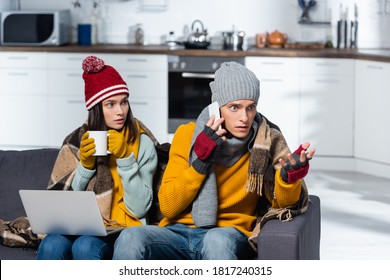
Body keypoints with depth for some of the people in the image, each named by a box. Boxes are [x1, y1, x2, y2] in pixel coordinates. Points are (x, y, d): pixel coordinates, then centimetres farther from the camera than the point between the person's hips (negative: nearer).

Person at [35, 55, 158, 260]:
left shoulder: (142, 143, 1)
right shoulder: (77, 140, 7)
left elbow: (139, 208, -7)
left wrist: (124, 157, -15)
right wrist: (85, 164, -11)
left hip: (121, 231, -2)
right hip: (79, 227, 2)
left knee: (85, 246, -35)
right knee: (52, 245, -32)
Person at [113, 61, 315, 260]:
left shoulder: (266, 140, 1)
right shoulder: (188, 134, 1)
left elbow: (283, 202, 2)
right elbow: (167, 207, -3)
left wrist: (290, 176, -21)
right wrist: (200, 159, -15)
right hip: (180, 231, 1)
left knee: (217, 240, -38)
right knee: (130, 239, -31)